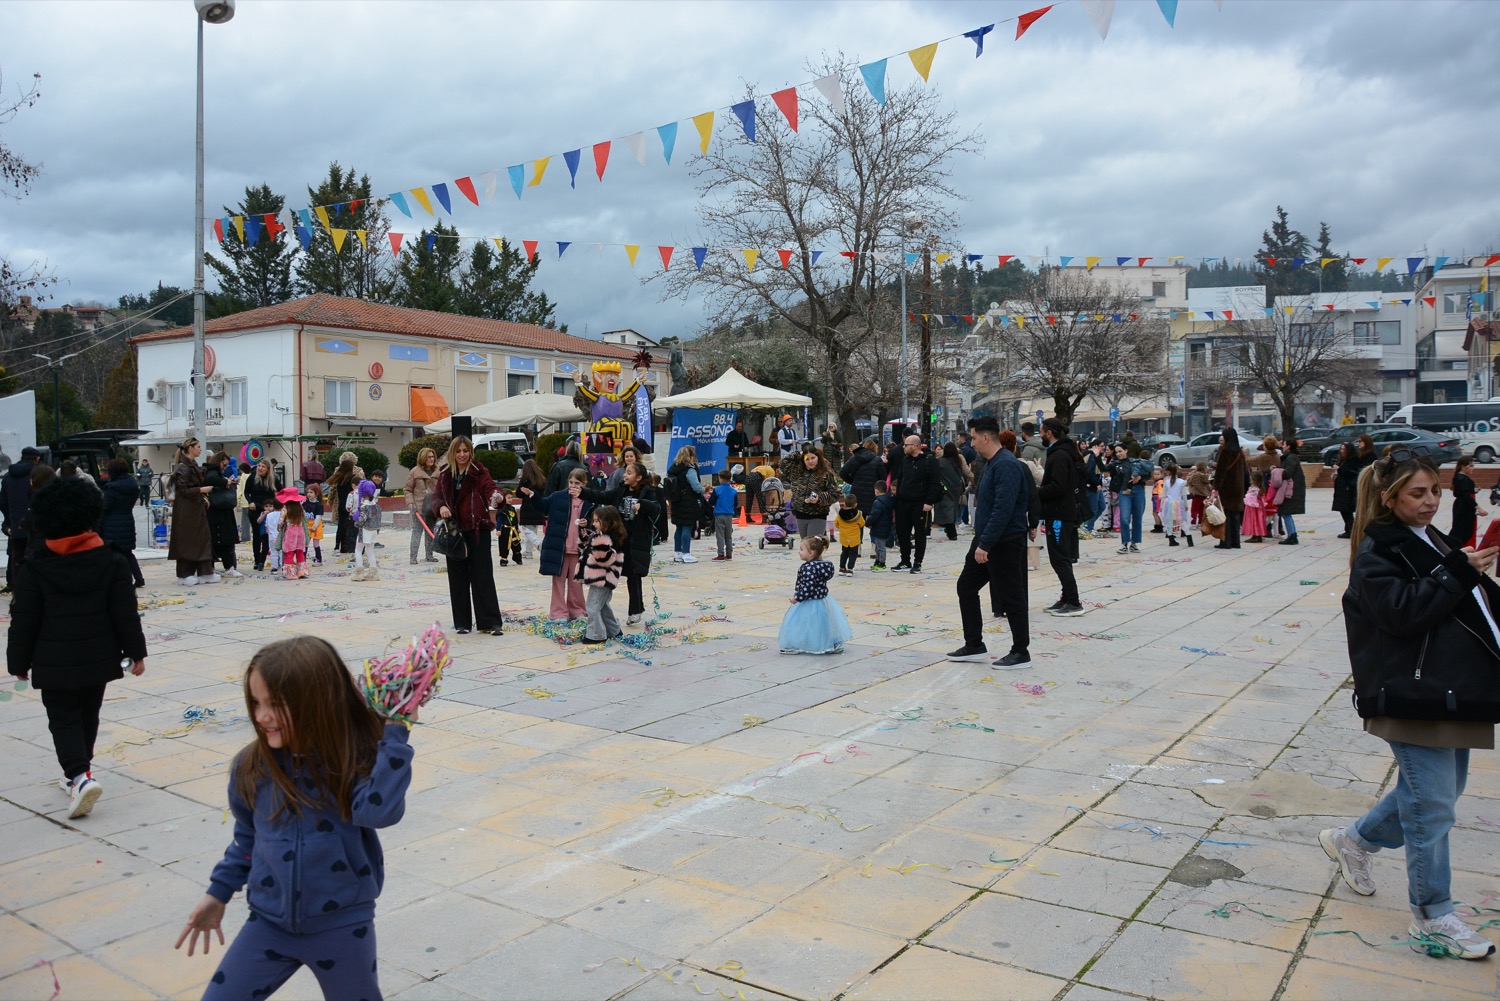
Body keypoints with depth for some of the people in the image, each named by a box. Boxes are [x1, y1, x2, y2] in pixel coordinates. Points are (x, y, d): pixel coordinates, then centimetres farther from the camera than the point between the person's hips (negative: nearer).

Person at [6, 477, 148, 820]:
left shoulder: (34, 569, -9)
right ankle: (79, 771, 32)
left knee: (63, 719, 4)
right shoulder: (112, 561, -6)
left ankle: (79, 776, -15)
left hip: (55, 663, -2)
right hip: (99, 658, 2)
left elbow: (24, 622, -5)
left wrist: (19, 662, 7)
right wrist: (136, 652, 4)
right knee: (88, 715, 18)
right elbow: (126, 613, -4)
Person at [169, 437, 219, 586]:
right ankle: (185, 575, 4)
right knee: (187, 540, -2)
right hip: (186, 510, -9)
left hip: (196, 508, 9)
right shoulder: (184, 467, -14)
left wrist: (204, 497, 9)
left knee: (201, 539, 8)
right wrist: (201, 490, -16)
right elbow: (183, 490, -18)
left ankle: (203, 573, 10)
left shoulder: (193, 465, 14)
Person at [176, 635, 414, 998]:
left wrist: (394, 733, -34)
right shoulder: (251, 767, -8)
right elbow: (247, 837, 10)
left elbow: (377, 810, -36)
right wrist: (218, 893, 15)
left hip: (343, 925, -3)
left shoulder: (357, 758, -17)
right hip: (269, 922, 3)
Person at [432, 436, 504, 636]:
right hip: (454, 530, 4)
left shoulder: (479, 471, -2)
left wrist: (496, 497, -41)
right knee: (458, 577, 8)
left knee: (483, 575, -3)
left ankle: (490, 622, -1)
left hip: (478, 529, -4)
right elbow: (437, 495, 3)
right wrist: (441, 506, -20)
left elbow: (490, 488, -17)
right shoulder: (445, 474, 9)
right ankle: (462, 622, 17)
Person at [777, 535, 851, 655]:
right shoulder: (822, 565, 5)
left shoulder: (808, 568, -26)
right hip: (822, 599, 10)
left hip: (809, 604, -10)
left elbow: (808, 587, -30)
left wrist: (797, 597, -20)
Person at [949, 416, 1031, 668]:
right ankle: (974, 646, 21)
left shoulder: (1007, 465, -19)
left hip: (1005, 543, -10)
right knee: (966, 586, 13)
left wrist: (985, 544, -26)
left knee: (1011, 598, 0)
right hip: (985, 541, 10)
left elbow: (1003, 509, -27)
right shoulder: (992, 463, 13)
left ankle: (1021, 653, 12)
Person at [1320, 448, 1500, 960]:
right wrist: (1459, 571, -22)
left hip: (1451, 692, 9)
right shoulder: (1377, 551, -11)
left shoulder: (1430, 541, 16)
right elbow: (1403, 611, -23)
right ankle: (1432, 915, 14)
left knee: (1434, 790, 17)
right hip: (1414, 697, -9)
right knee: (1432, 803, -1)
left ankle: (1353, 841, 35)